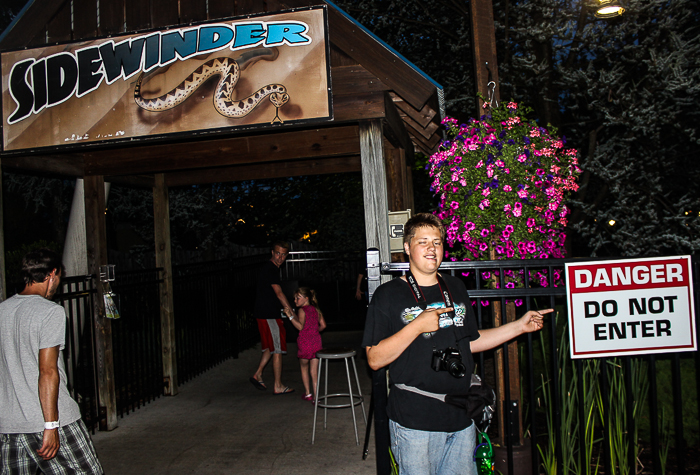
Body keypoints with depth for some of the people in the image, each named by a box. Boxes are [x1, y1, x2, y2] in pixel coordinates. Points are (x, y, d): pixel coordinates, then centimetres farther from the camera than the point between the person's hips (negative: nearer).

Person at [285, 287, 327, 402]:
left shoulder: (302, 310, -8)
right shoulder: (316, 309, 10)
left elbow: (300, 326, -16)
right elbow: (323, 325, 11)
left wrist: (290, 316, -15)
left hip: (305, 342, -5)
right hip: (316, 341, 5)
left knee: (304, 368, 17)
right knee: (314, 371, 5)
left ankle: (307, 393, 21)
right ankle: (315, 396, 2)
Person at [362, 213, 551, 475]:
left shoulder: (456, 288, 11)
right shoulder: (388, 295, -5)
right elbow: (375, 360, -11)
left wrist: (520, 326, 13)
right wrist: (417, 326, -20)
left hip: (460, 415, 5)